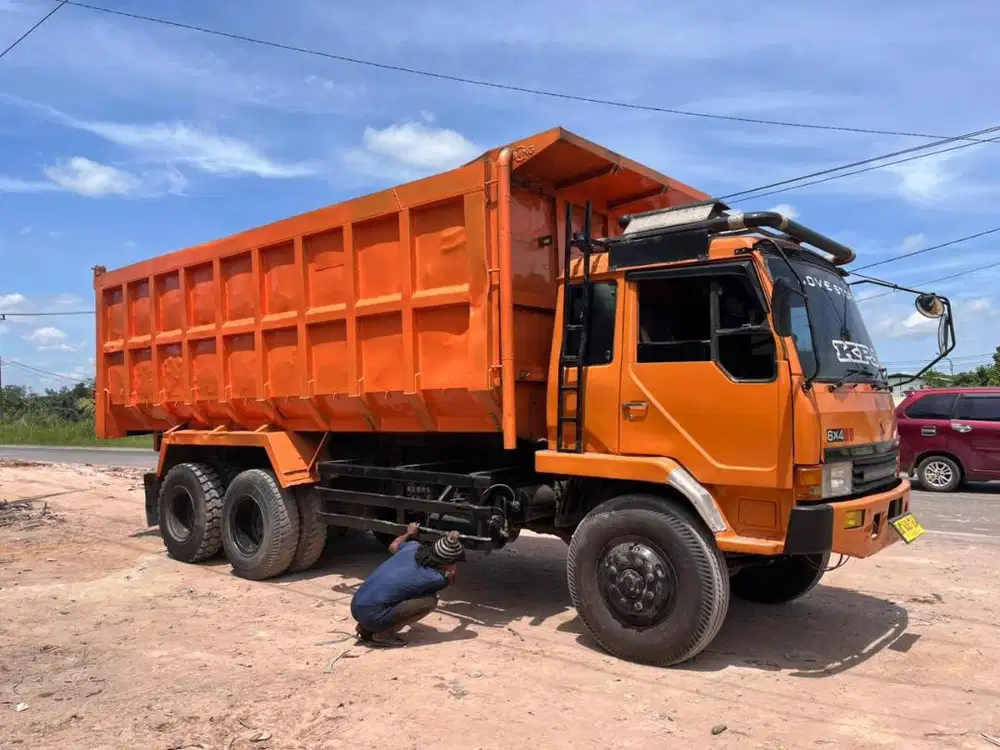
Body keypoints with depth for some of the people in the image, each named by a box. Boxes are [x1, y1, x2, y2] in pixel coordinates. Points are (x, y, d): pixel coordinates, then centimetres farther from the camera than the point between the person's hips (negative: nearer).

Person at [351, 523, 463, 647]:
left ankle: (366, 628, 18)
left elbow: (393, 546, 30)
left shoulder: (413, 547, 3)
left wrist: (409, 533, 47)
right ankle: (384, 634, -1)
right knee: (430, 600, -4)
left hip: (356, 606, 7)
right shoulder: (434, 578, -10)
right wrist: (454, 541, 23)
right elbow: (450, 578, 17)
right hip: (373, 616, -7)